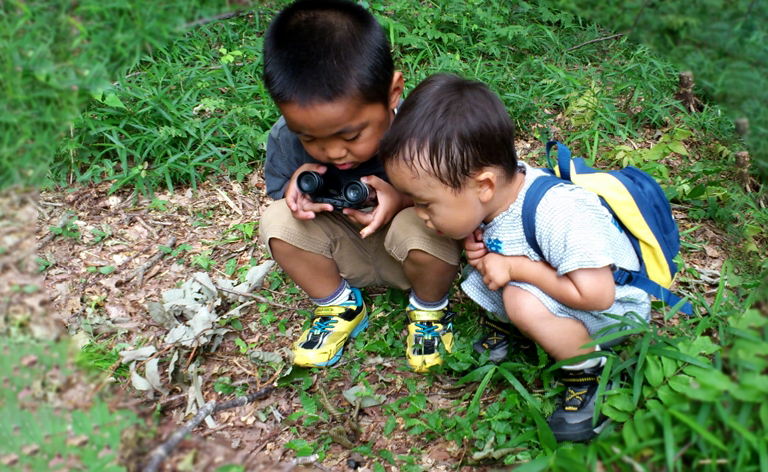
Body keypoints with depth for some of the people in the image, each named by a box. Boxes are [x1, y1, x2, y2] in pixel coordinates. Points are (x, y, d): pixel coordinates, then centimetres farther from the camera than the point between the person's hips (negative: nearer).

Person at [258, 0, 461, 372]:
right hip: (349, 252, 3)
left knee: (419, 228, -37)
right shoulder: (286, 139, -21)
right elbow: (276, 191, 0)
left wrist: (405, 200, -38)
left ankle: (429, 308, 1)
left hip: (412, 255, -3)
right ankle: (340, 306, 5)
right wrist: (296, 189, -26)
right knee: (277, 221, -21)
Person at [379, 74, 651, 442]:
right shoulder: (497, 193, -14)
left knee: (523, 301, -32)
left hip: (613, 308, -7)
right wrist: (476, 247, -17)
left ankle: (590, 373, -10)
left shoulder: (558, 217, -37)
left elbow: (595, 295, -37)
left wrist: (516, 267, -31)